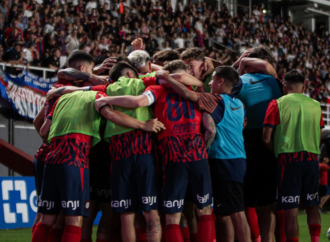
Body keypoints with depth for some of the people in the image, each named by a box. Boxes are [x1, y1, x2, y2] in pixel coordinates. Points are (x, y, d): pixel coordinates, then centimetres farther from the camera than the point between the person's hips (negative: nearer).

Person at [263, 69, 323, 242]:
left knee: (291, 210, -3)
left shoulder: (277, 104, -1)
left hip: (288, 159, -4)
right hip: (312, 159, 4)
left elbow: (266, 138, -4)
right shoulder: (315, 105, 10)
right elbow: (319, 136, 15)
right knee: (312, 207, 14)